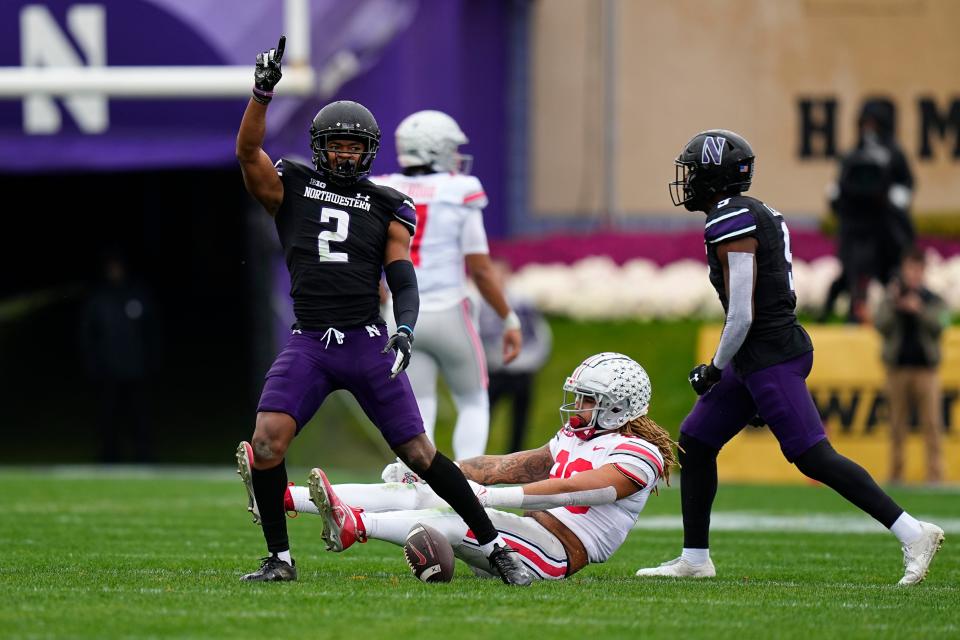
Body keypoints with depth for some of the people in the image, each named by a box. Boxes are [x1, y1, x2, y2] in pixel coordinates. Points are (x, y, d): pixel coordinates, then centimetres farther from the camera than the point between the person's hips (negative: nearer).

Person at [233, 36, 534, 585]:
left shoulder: (387, 209, 10)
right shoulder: (290, 187, 10)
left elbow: (403, 280, 3)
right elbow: (248, 150, -6)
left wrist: (404, 331, -16)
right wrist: (263, 91, -19)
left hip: (368, 343, 0)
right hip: (309, 344, 0)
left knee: (419, 452, -2)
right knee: (268, 439, -17)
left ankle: (495, 546, 7)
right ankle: (279, 558, -1)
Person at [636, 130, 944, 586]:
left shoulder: (731, 223, -16)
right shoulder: (759, 215, 14)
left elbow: (741, 315, -19)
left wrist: (715, 368, -5)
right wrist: (724, 368, 21)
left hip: (769, 356, -11)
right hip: (763, 356, 11)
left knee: (814, 457, -11)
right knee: (694, 442, 13)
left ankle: (913, 534, -11)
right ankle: (694, 559, 19)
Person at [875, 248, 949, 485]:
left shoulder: (934, 300, 9)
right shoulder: (891, 299, 10)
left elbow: (940, 324, -6)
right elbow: (880, 325, -3)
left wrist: (920, 310, -21)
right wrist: (892, 303, -17)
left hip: (926, 369, -1)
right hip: (897, 369, 1)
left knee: (932, 424, -8)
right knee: (897, 426, 2)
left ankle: (935, 474, -10)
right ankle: (895, 473, 6)